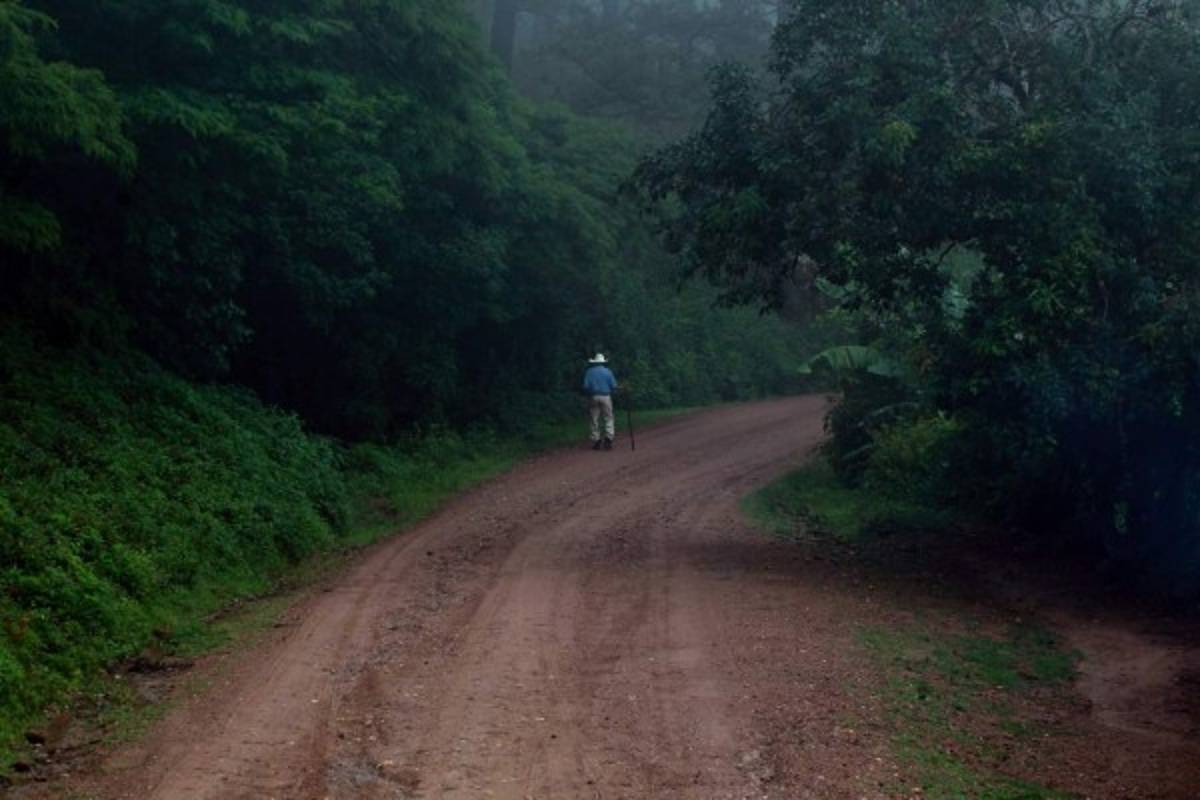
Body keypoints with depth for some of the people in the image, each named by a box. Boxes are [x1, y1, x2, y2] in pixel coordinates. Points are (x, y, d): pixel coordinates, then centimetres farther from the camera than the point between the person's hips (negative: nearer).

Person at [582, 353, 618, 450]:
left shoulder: (589, 372, 2)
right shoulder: (607, 371, 0)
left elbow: (585, 386, -4)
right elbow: (614, 386, -3)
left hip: (593, 397, 1)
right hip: (605, 397, -1)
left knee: (595, 420, 7)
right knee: (609, 419, 4)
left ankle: (596, 441, 6)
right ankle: (608, 438, -12)